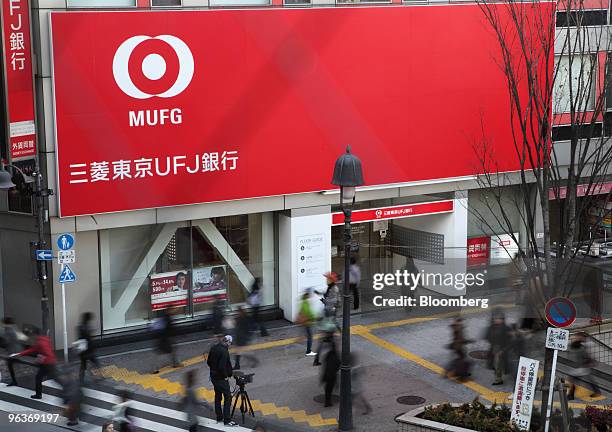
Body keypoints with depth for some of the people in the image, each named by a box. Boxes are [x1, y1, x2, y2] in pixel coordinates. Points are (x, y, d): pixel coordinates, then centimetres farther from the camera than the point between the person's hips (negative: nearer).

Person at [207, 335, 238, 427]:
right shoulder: (224, 351, -23)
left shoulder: (213, 347, 3)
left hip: (213, 376, 9)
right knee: (228, 397, -3)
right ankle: (227, 420, -5)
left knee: (218, 396, 18)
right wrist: (225, 375, -13)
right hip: (221, 378, -9)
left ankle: (219, 417, 26)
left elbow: (208, 362, 12)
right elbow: (222, 366, -27)